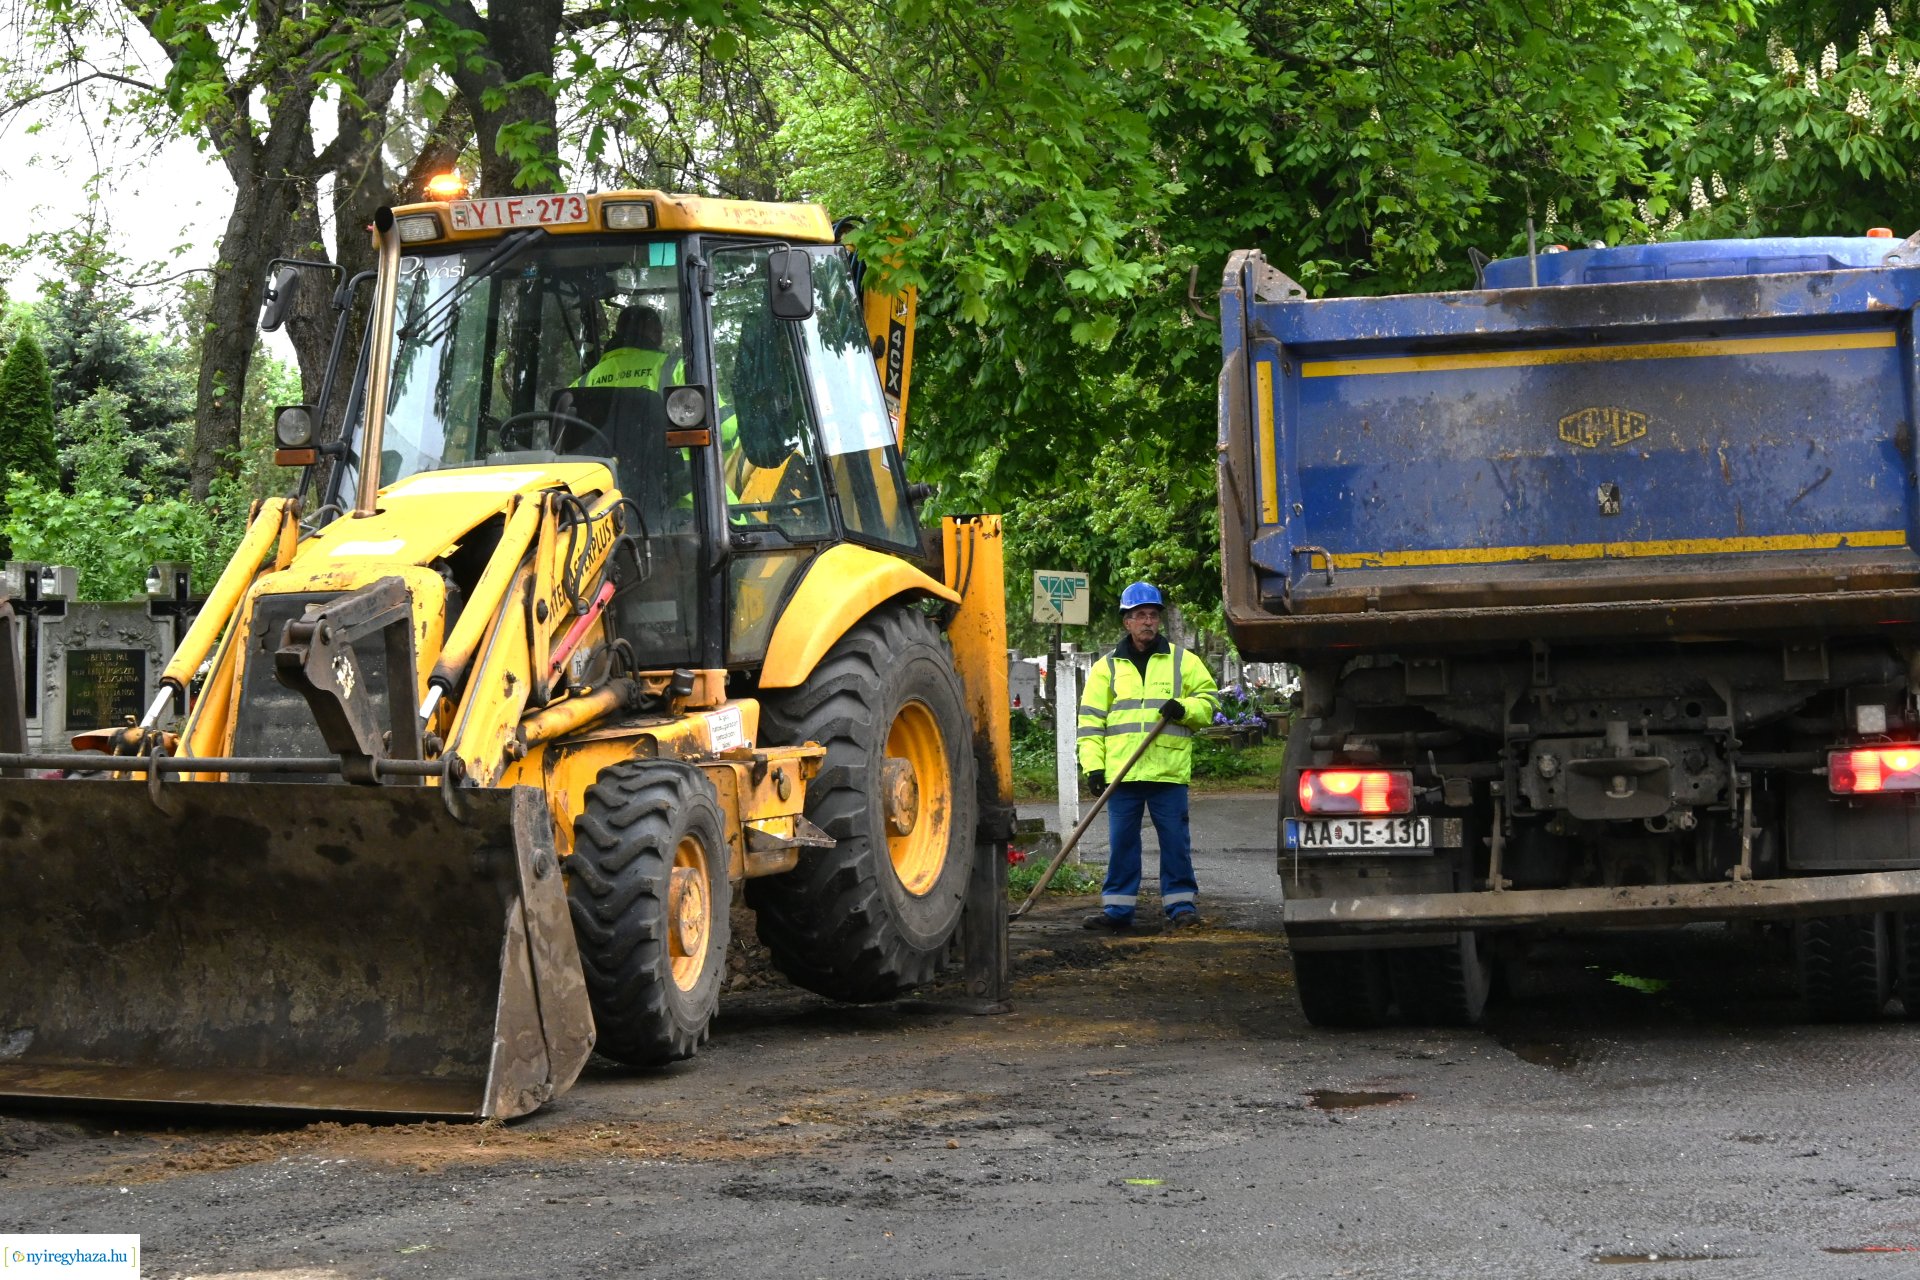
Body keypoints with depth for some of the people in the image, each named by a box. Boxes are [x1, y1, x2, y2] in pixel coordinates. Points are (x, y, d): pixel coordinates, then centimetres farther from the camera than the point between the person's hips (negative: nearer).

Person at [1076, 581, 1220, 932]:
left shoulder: (1182, 661, 10)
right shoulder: (1107, 667, 11)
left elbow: (1209, 699, 13)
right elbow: (1091, 720, 9)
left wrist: (1184, 709, -9)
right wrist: (1093, 765, -2)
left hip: (1169, 770, -1)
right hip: (1121, 772, 1)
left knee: (1175, 840, 0)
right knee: (1121, 842, 4)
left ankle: (1181, 905, 7)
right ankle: (1117, 908, 9)